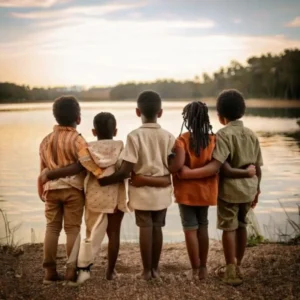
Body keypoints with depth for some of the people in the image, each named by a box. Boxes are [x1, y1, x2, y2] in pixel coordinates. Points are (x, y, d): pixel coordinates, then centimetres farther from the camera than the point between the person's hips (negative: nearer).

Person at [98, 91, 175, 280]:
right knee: (157, 228, 12)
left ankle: (147, 270, 14)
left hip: (142, 191, -2)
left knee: (145, 228, 6)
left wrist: (104, 181, -6)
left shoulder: (134, 136, -13)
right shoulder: (169, 137, -4)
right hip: (162, 191, 2)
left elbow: (125, 171, -17)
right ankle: (155, 268, 22)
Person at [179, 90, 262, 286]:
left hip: (229, 189, -6)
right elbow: (257, 167, 7)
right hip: (248, 188, 6)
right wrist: (256, 189, 19)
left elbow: (216, 166, -26)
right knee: (241, 226, 17)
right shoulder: (251, 134, 5)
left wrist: (189, 173, -26)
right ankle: (237, 267, 27)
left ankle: (231, 272, 10)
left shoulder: (224, 134, -15)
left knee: (229, 228, 5)